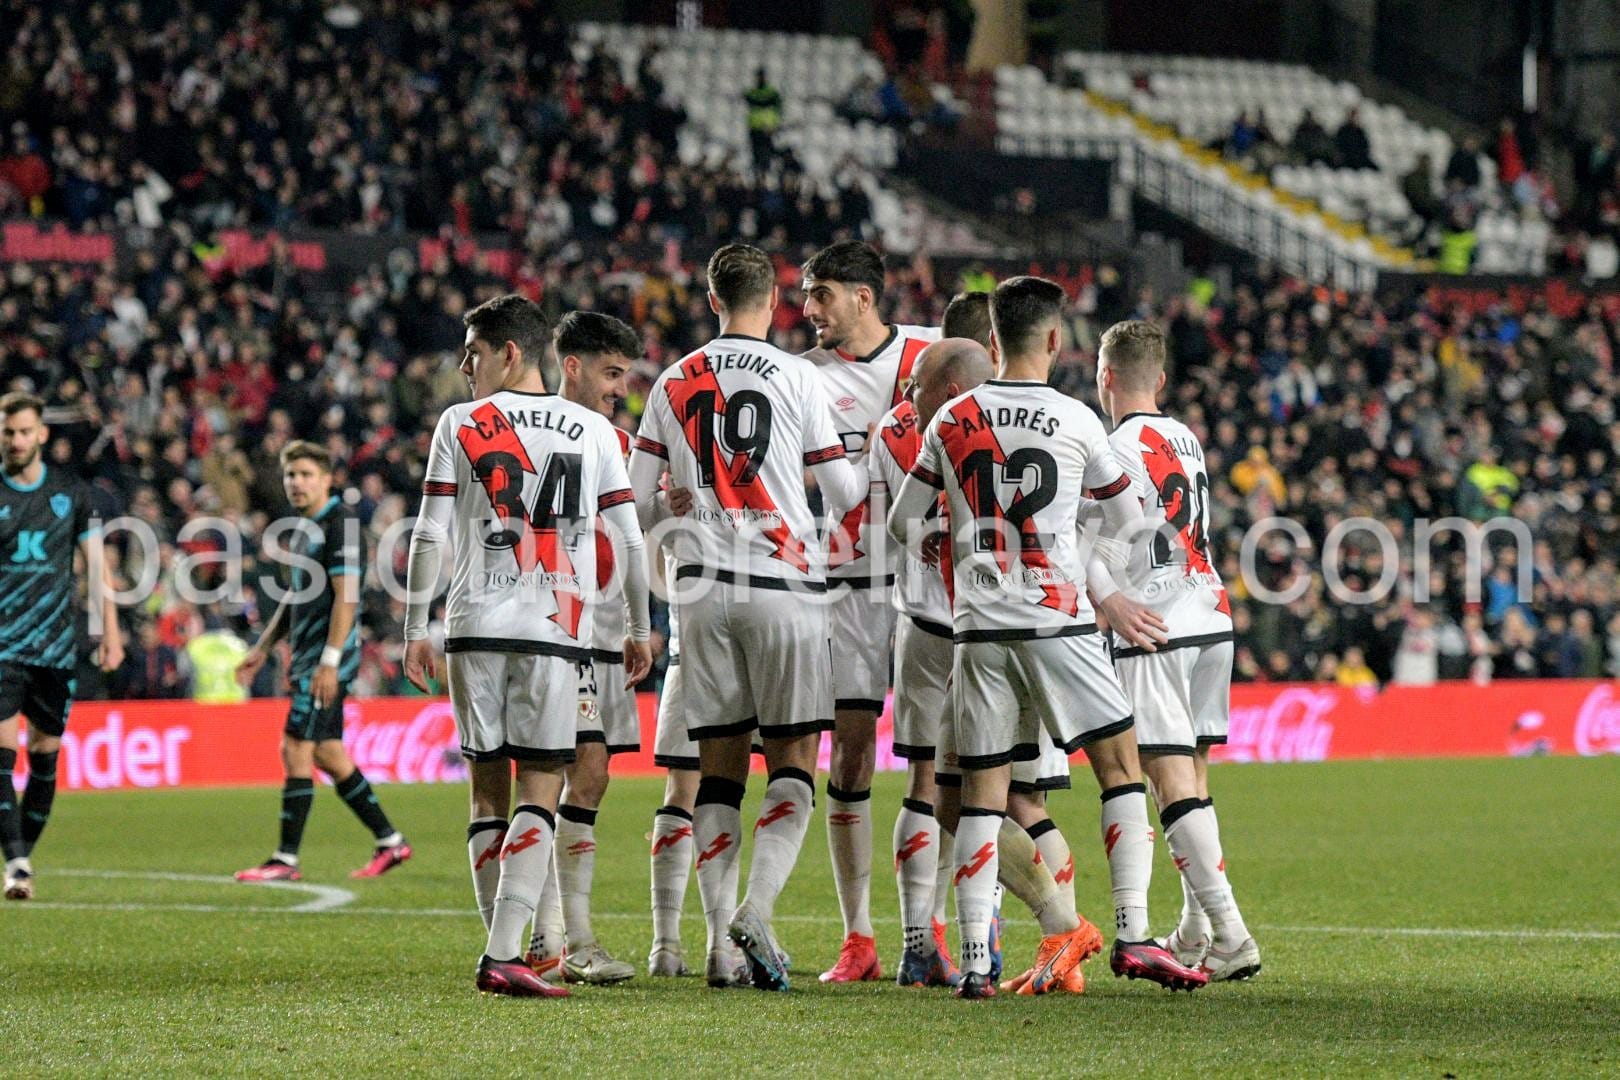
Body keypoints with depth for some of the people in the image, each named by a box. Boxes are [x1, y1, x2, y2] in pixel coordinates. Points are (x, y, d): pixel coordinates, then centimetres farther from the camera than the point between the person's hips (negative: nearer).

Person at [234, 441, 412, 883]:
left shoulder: (340, 525, -13)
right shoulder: (305, 526, 16)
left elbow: (345, 597, -19)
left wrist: (329, 661, -24)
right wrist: (263, 648, 25)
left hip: (328, 658, -10)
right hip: (307, 655, 10)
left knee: (296, 750, -10)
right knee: (326, 754, 12)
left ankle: (286, 860, -7)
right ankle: (389, 841, 21)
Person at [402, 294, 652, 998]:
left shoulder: (460, 424, 4)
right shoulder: (592, 431, 8)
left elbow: (429, 536, 1)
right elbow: (630, 540, 8)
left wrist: (415, 629, 8)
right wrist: (639, 630, 19)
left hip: (476, 626, 0)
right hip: (555, 631, 0)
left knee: (488, 792, 9)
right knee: (539, 794, -2)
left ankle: (501, 951, 10)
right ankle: (504, 955, -16)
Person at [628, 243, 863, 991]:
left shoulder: (673, 384, 8)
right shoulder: (795, 377, -2)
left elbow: (638, 503, 10)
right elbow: (844, 492, 0)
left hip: (702, 586, 3)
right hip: (783, 583, -3)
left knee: (719, 766, 6)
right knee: (793, 760, 2)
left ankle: (721, 942, 1)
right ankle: (755, 911, -17)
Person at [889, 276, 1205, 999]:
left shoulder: (951, 420, 6)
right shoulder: (1076, 421, 0)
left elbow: (903, 522, 14)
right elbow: (1127, 518, 13)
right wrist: (1099, 586, 28)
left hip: (977, 628, 3)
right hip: (1057, 621, -3)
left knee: (982, 793, 5)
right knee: (1121, 769, 3)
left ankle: (973, 960, -1)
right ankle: (1132, 935, -7)